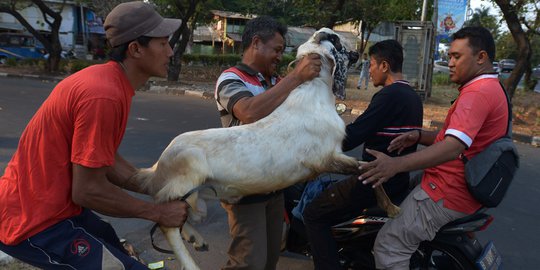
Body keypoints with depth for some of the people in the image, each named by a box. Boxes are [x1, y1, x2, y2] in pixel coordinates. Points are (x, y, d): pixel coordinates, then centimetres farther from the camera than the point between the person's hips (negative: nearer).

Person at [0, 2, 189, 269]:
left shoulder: (106, 79, 2)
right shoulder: (104, 96, -28)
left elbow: (105, 161, 6)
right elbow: (89, 190, -25)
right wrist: (158, 212, -14)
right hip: (36, 224, -10)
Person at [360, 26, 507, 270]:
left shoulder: (478, 92, -19)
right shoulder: (492, 89, 16)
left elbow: (453, 147, -33)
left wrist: (397, 164, -42)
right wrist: (419, 136, 0)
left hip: (448, 194, -11)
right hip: (462, 189, 11)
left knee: (389, 246, -11)